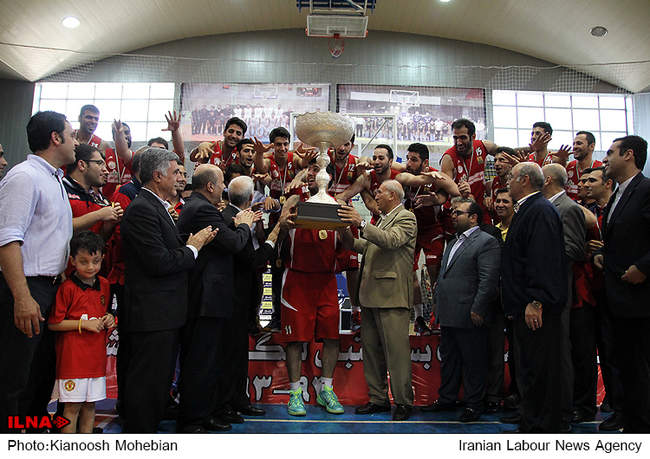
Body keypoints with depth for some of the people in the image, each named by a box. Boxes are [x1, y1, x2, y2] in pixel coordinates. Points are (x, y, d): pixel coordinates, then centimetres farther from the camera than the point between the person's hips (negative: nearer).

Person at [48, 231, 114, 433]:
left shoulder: (104, 285, 8)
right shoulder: (67, 288, -11)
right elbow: (53, 324, -11)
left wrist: (109, 319, 3)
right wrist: (83, 323, -16)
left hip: (97, 355, 6)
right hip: (72, 356, -6)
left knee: (90, 404, 13)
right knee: (72, 406, 2)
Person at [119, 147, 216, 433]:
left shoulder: (158, 207, 17)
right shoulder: (142, 209, -16)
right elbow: (159, 263, -23)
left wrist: (194, 243, 2)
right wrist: (192, 248, -9)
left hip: (166, 313, 11)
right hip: (152, 315, -11)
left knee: (159, 381, 19)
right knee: (147, 382, -1)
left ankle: (148, 429, 32)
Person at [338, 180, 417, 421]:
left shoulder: (406, 218, -4)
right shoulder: (382, 219, 23)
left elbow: (390, 240, -22)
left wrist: (362, 224, -26)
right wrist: (349, 238, 9)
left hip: (391, 295, -9)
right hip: (370, 294, 9)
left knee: (396, 349, -5)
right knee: (370, 348, 11)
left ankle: (403, 402, 5)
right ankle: (378, 399, 21)